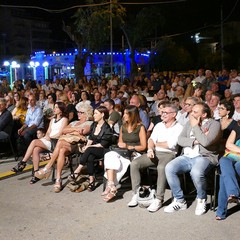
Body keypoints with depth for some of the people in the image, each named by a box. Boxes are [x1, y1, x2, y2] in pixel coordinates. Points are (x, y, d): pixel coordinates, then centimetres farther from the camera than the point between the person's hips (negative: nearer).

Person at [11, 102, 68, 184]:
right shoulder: (53, 120, 28)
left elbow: (60, 133, -7)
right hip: (48, 141, 7)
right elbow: (48, 132, 20)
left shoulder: (64, 119, 4)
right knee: (35, 150, -25)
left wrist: (50, 137, -9)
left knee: (34, 142, -25)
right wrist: (46, 136, -1)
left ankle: (22, 163, -16)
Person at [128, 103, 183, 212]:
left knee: (161, 167, -39)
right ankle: (136, 194, -10)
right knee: (134, 163, -15)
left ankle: (159, 199, -28)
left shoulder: (178, 127, 0)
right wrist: (150, 149, -13)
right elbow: (151, 140, 10)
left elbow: (171, 144, -12)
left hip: (169, 154, -6)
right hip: (155, 153, 6)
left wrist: (156, 144, 3)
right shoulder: (159, 125, 20)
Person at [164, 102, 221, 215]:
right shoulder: (189, 123, 18)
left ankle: (201, 200, -5)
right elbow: (180, 140, 7)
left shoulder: (214, 124, 0)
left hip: (204, 157, -5)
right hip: (187, 156, 6)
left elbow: (206, 142, -17)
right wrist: (195, 141, -9)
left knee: (196, 172, -36)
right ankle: (179, 201, -6)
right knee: (169, 168, -20)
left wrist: (196, 126, -6)